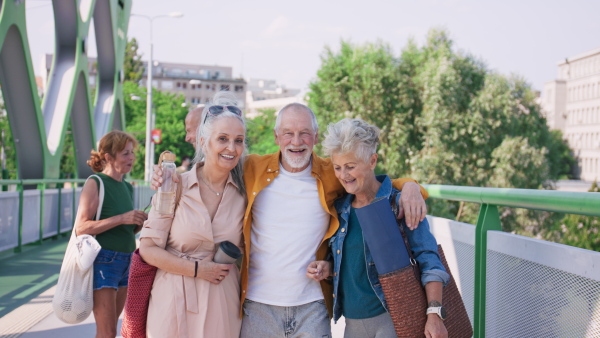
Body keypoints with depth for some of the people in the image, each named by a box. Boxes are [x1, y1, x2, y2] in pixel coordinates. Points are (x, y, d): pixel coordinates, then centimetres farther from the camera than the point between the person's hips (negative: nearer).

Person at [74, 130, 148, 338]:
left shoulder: (127, 187, 13)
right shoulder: (95, 183, -9)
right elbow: (81, 227, -17)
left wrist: (140, 221, 1)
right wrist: (121, 218, -22)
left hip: (125, 262, 7)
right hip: (103, 260, -7)